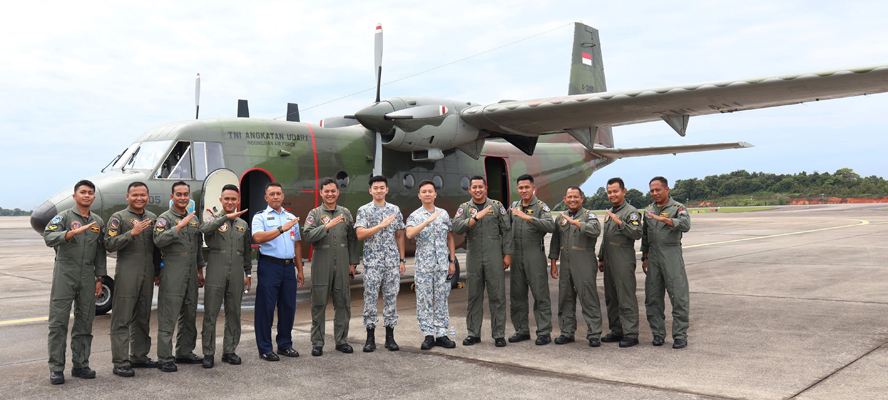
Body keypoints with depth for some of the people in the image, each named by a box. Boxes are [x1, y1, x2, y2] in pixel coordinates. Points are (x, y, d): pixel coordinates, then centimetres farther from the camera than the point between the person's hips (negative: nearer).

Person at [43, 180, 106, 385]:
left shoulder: (98, 222, 12)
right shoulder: (64, 217, -1)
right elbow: (48, 237, -18)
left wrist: (99, 279, 11)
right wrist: (73, 232, -32)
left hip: (87, 276, 4)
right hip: (65, 273, -4)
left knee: (85, 322, 7)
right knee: (58, 321, -4)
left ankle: (80, 364, 15)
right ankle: (56, 368, 2)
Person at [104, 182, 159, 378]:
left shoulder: (152, 218, 14)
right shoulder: (118, 217, -2)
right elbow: (109, 244, -12)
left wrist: (158, 269, 15)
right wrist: (132, 233, -21)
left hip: (147, 274, 6)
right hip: (127, 273, -6)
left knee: (143, 317, 12)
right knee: (122, 319, -3)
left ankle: (139, 357, 22)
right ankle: (120, 363, 0)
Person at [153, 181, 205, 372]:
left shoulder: (193, 219, 16)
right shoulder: (165, 218, -5)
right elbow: (159, 240, -22)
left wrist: (200, 271, 20)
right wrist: (180, 226, -27)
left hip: (191, 274, 7)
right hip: (173, 273, -7)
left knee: (189, 315, 12)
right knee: (168, 317, -4)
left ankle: (185, 352, 23)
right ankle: (164, 358, 1)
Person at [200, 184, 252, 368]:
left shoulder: (243, 224, 15)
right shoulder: (213, 218, 4)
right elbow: (205, 228, -22)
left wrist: (247, 273, 15)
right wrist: (226, 217, -29)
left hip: (236, 274, 4)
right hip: (216, 273, -3)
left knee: (234, 313, 7)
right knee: (210, 313, -1)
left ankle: (229, 351, 17)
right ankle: (208, 353, 8)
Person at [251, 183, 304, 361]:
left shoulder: (291, 217, 18)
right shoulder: (260, 217, 1)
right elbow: (258, 237, -19)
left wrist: (300, 270, 15)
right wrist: (282, 229, -26)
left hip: (288, 266, 5)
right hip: (269, 265, -5)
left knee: (288, 306, 8)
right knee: (266, 308, -1)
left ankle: (285, 344, 21)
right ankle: (265, 348, 6)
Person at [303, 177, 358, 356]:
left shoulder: (345, 213, 11)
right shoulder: (315, 214, 3)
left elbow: (352, 239, 13)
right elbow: (308, 236, -12)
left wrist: (352, 263, 9)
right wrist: (327, 226, -21)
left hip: (342, 266, 3)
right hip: (321, 266, -3)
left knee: (343, 303, 7)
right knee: (319, 304, 2)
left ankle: (341, 340, 18)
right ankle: (317, 343, 11)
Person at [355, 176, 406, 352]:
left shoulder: (395, 210, 10)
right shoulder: (364, 210, 0)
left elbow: (400, 236, 13)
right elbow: (360, 234, -12)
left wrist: (402, 260, 9)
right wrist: (381, 225, -19)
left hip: (392, 262, 3)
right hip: (372, 263, -3)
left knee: (391, 298, 5)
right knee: (370, 299, 0)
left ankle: (390, 337, 14)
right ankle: (370, 338, 9)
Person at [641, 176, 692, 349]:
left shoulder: (677, 208, -3)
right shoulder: (648, 210, 14)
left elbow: (685, 225, -23)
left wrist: (663, 219, -33)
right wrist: (644, 258, 17)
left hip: (672, 256, -5)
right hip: (653, 256, 5)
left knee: (678, 296, -5)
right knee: (653, 297, 6)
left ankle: (680, 336, 1)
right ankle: (658, 334, 16)